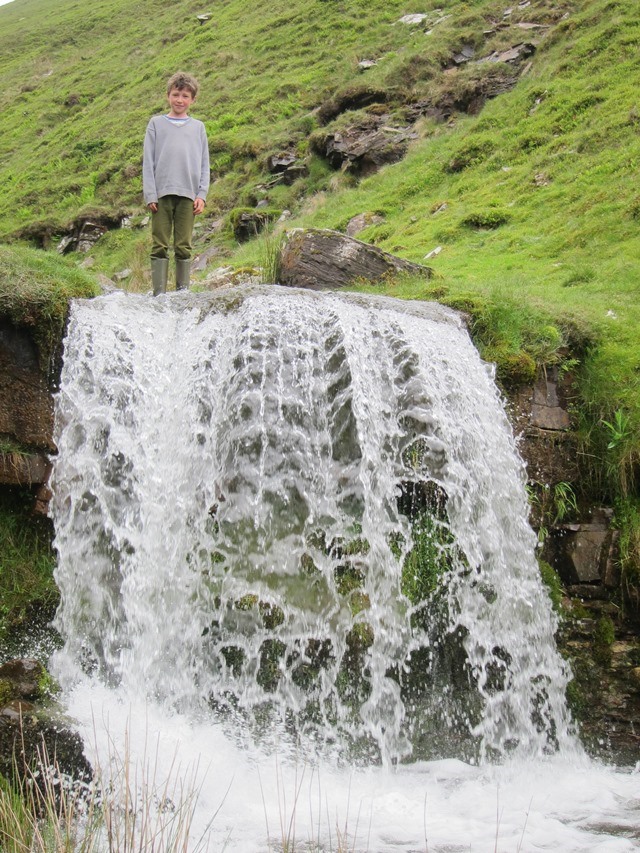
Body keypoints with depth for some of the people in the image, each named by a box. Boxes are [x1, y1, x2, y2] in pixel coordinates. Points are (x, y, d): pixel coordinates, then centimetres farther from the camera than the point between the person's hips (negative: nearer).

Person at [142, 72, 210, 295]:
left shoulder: (198, 127, 13)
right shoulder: (156, 124, 9)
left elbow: (204, 165, 12)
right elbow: (148, 162, 6)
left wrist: (202, 195, 1)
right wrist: (150, 195, -3)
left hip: (188, 195, 1)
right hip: (162, 193, -1)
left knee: (183, 247, 2)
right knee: (160, 246, -3)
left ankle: (183, 291, 8)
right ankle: (159, 293, -1)